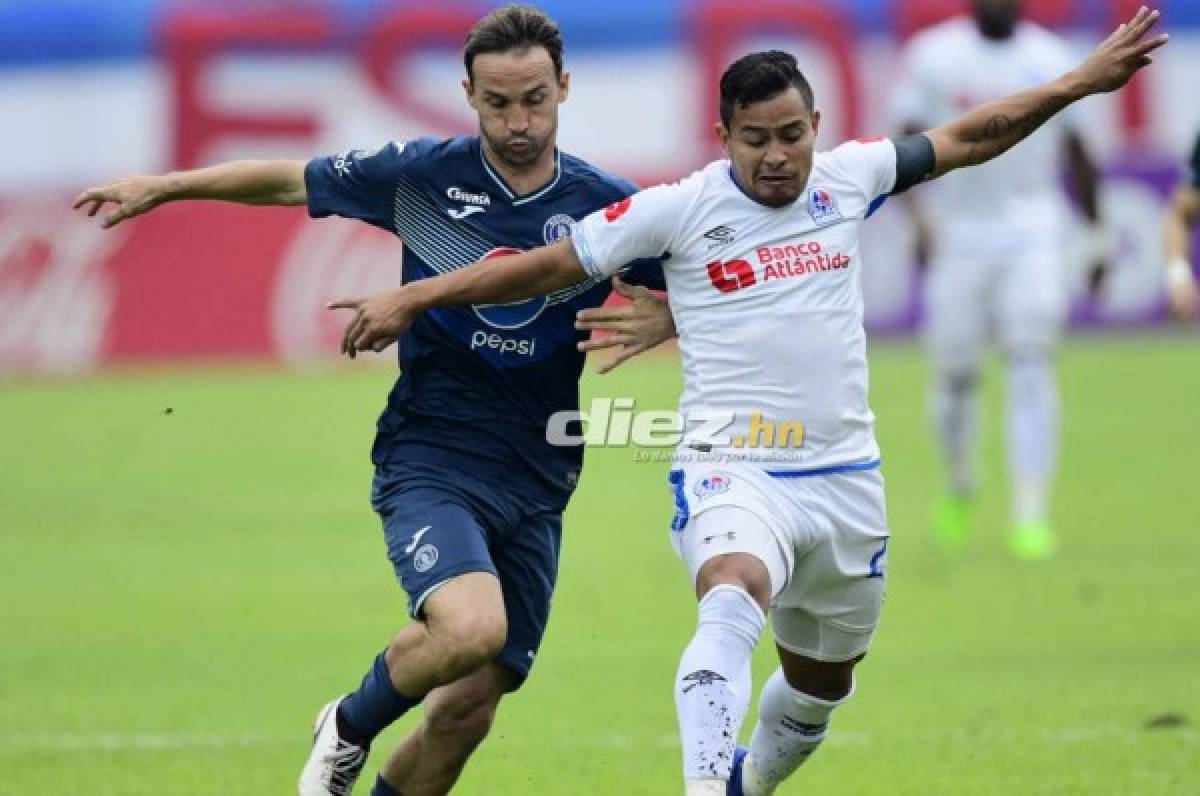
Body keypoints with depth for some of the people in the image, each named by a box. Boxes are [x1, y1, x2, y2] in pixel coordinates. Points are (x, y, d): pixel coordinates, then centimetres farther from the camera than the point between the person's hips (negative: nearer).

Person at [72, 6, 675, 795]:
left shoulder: (607, 206, -2)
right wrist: (162, 186, 10)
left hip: (534, 487, 3)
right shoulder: (423, 174, -4)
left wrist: (658, 322, -15)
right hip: (429, 460, -3)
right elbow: (289, 180, 10)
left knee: (466, 713, 1)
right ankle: (350, 728, 1)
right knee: (470, 627, -29)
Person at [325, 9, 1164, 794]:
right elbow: (550, 264, -2)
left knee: (822, 681, 17)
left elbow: (966, 139, 16)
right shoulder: (679, 209, -6)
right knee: (734, 601, -36)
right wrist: (413, 298, -5)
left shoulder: (848, 178, 4)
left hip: (845, 479, 5)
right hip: (734, 472, -5)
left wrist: (1083, 81, 16)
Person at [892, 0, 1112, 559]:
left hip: (1032, 231, 0)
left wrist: (1097, 234, 12)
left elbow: (1075, 151, 12)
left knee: (1032, 363, -13)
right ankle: (960, 489, 31)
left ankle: (1031, 515, -13)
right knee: (955, 374, 4)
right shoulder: (932, 56, -1)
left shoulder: (1051, 60, 4)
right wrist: (918, 215, -16)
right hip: (956, 234, 0)